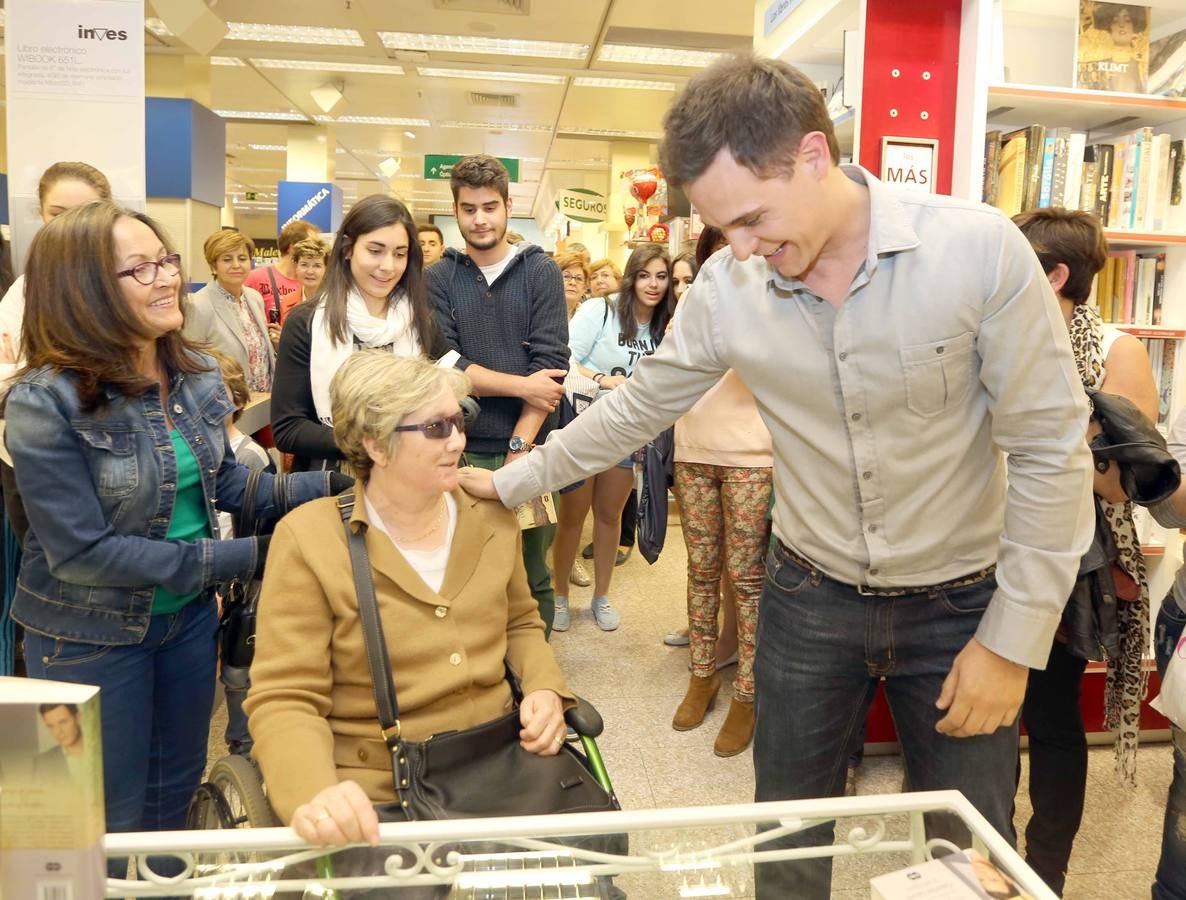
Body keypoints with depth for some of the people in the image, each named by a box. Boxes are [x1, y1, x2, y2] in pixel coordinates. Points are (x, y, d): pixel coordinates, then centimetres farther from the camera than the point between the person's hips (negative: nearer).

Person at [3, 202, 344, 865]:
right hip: (92, 633, -5)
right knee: (114, 818, 14)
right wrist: (245, 557, -25)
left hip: (190, 612, 6)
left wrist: (329, 482, -12)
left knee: (178, 791, 24)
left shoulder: (196, 374, -5)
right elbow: (82, 551, -25)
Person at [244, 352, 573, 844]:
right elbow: (285, 700, -11)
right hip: (375, 794, -4)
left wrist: (544, 690, 0)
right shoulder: (309, 540, -9)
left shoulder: (489, 517, 5)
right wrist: (313, 794, -31)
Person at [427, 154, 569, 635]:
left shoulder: (541, 272, 3)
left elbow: (550, 363, -7)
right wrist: (522, 385, -13)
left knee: (532, 578, 9)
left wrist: (520, 445, -14)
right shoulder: (440, 278, 5)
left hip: (528, 448, 0)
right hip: (462, 449, 1)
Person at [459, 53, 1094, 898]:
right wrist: (513, 480, 9)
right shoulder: (727, 288, -11)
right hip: (810, 597, 2)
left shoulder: (979, 249, -20)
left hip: (957, 604, -1)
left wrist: (1014, 639, -11)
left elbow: (1050, 449, -13)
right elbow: (636, 409, 4)